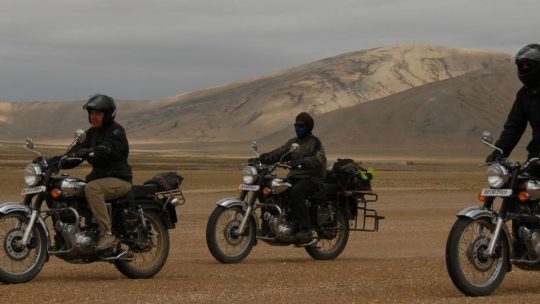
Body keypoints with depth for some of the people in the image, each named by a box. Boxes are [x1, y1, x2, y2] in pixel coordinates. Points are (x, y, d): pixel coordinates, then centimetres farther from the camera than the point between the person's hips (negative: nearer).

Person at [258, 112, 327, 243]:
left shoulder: (315, 142, -4)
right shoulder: (292, 143, 20)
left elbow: (318, 159, -23)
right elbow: (278, 154, 11)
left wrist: (301, 162, -39)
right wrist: (261, 158, -6)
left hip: (312, 178, -7)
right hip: (294, 177, 7)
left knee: (296, 192, -37)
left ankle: (305, 230, -38)